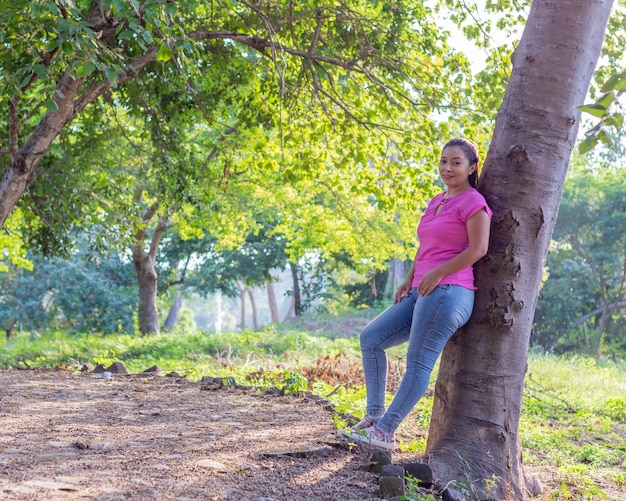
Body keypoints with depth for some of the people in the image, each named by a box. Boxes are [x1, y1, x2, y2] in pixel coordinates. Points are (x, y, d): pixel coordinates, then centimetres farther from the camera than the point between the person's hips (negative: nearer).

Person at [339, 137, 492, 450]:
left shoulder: (472, 202, -5)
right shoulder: (436, 202, 20)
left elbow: (478, 249, -14)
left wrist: (437, 273, -15)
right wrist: (409, 280, 13)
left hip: (448, 292, -10)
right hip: (422, 293, 10)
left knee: (418, 363, -10)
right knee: (370, 338, 6)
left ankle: (384, 432, -7)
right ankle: (374, 416, 6)